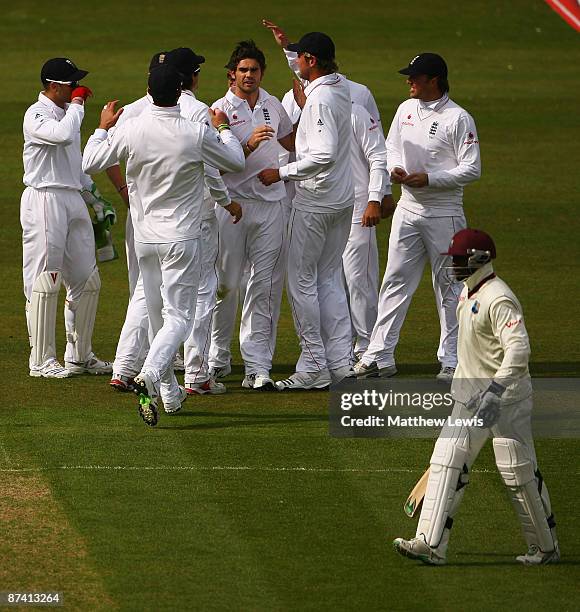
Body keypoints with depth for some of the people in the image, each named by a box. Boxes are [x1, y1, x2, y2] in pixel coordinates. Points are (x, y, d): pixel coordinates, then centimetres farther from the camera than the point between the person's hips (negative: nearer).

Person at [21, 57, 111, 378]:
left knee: (87, 281, 10)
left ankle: (79, 355, 19)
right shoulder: (37, 114, -11)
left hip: (74, 200, 9)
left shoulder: (65, 112, 17)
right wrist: (77, 104, -15)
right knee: (44, 283, -6)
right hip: (44, 201, -9)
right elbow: (64, 135, -30)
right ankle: (41, 361, -2)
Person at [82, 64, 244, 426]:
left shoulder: (131, 131, -8)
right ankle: (151, 376, -30)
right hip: (181, 240, -3)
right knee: (179, 317, -4)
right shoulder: (198, 134, -13)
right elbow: (236, 162, 4)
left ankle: (170, 393, 23)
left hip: (145, 238, 3)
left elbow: (90, 163, 3)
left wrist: (103, 127, 19)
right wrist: (224, 129, 22)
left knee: (159, 315, 16)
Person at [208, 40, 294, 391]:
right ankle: (219, 358, 22)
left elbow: (291, 143, 28)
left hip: (271, 204, 3)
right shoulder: (220, 111, -4)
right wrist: (250, 144, -25)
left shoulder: (273, 106, 12)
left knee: (264, 288, -3)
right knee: (225, 284, 4)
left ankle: (257, 369, -6)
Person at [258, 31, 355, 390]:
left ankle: (314, 367, -1)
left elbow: (324, 155, -29)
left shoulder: (319, 99, -21)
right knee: (330, 279, 14)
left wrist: (282, 173, -20)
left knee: (302, 279, -1)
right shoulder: (342, 87, 7)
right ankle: (341, 363, 12)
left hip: (315, 202, -9)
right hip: (343, 199, 9)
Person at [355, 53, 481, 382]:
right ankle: (380, 355, 6)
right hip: (409, 208, 6)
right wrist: (395, 168, -3)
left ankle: (452, 360, 9)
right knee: (395, 280, 4)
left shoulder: (458, 119, -11)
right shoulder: (406, 109, 9)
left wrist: (429, 178, -19)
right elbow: (392, 147, 20)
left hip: (444, 213, -6)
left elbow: (472, 169, -13)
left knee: (449, 287, 2)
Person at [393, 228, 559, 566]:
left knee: (519, 472, -2)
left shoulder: (499, 299, -19)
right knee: (446, 462, -1)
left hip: (507, 398, -9)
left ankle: (546, 547, 14)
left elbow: (519, 350, -28)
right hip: (470, 398, 9)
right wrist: (457, 380, 27)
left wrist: (494, 393, -34)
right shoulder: (468, 292, 11)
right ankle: (431, 544, -5)